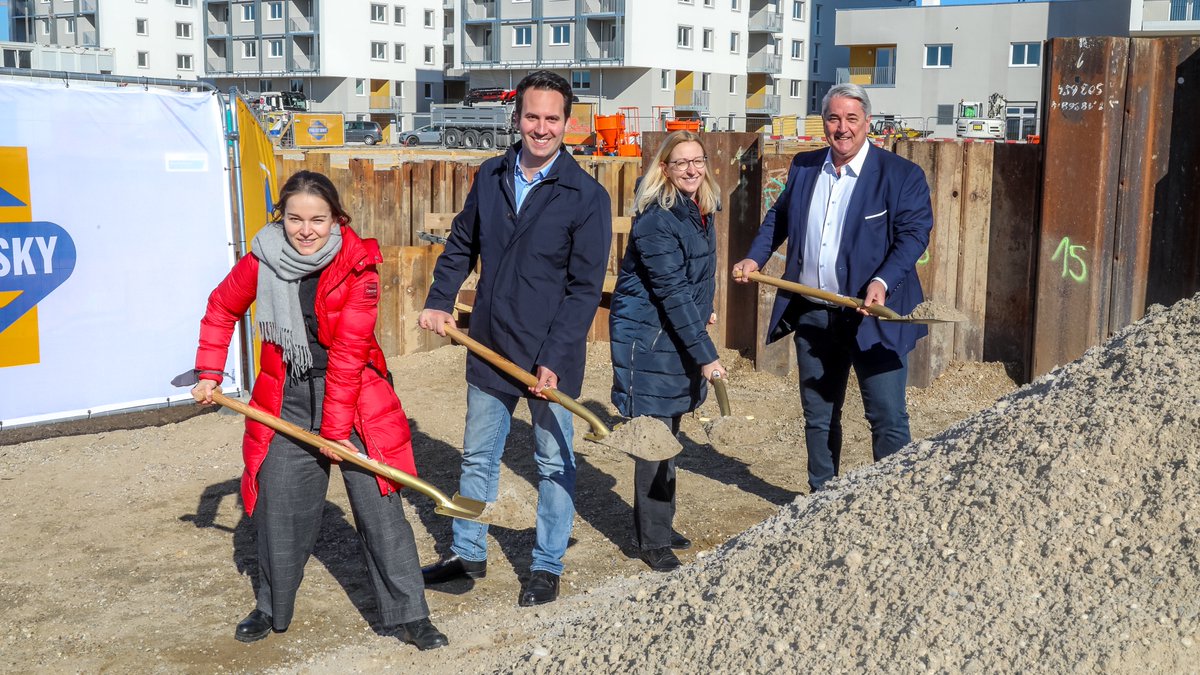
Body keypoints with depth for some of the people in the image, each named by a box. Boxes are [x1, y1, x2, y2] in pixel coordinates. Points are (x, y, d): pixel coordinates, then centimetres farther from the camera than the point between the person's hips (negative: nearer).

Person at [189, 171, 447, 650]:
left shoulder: (357, 267, -16)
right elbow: (222, 309, 13)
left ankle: (409, 615, 6)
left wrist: (336, 429, -17)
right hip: (286, 401, 3)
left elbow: (347, 354, -18)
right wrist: (208, 373, 8)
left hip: (353, 396, -3)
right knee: (279, 506, 9)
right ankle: (273, 609, 29)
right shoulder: (262, 261, -6)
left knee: (379, 505, -4)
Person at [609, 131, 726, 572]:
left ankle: (659, 524, 29)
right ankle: (652, 541, 7)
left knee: (668, 433, 16)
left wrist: (703, 311, 26)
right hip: (648, 334, -8)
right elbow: (672, 290, -25)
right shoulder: (656, 218, -22)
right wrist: (706, 354, -25)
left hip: (679, 332, 9)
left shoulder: (701, 209, 6)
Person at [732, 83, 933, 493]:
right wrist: (754, 258, 8)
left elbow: (914, 232, -12)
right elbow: (778, 218, 22)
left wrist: (882, 282, -26)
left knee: (888, 418, -2)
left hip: (874, 316, -5)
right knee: (818, 415, 16)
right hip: (812, 315, 5)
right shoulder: (803, 167, 9)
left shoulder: (902, 175, -7)